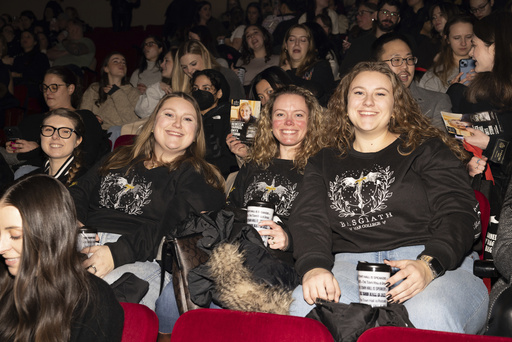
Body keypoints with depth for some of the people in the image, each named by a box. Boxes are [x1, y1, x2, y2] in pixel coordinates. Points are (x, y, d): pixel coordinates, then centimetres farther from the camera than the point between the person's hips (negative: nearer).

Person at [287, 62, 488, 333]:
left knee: (430, 315, -38)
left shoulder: (429, 150, 14)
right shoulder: (323, 163, 22)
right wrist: (314, 267, -17)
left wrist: (428, 265, -19)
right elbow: (308, 218, 6)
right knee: (306, 306, -32)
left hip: (438, 266, -2)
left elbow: (457, 214, 2)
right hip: (350, 265, 2)